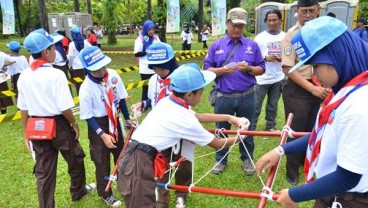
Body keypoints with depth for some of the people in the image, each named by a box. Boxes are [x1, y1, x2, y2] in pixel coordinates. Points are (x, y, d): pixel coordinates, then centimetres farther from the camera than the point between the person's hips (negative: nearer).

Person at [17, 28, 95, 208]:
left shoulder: (23, 76, 0)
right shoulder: (56, 74, -19)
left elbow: (23, 109, 4)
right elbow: (64, 107, -20)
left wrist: (27, 133, 14)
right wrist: (74, 124, -3)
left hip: (37, 127, 5)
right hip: (58, 125, -5)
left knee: (43, 171, 15)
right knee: (75, 159, 21)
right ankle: (78, 192, 43)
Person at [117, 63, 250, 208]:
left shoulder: (167, 101, 7)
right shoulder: (184, 119, -16)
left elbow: (198, 116, 23)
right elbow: (218, 145, -2)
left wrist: (228, 117, 25)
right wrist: (240, 137, 16)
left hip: (132, 157, 9)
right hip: (138, 163, -9)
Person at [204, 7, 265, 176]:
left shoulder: (252, 45, 4)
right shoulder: (216, 46, 3)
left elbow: (261, 69, 5)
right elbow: (207, 70, 1)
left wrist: (249, 69, -15)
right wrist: (222, 70, -17)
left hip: (247, 97, 1)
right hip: (223, 97, 0)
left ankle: (247, 159, 31)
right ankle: (221, 160, 28)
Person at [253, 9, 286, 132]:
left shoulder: (285, 37, 5)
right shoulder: (260, 37, -2)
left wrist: (282, 58, -11)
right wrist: (265, 58, -19)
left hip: (278, 78, 3)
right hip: (262, 78, -2)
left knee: (273, 105, 14)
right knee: (256, 105, 1)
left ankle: (271, 126, 27)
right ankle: (251, 127, 11)